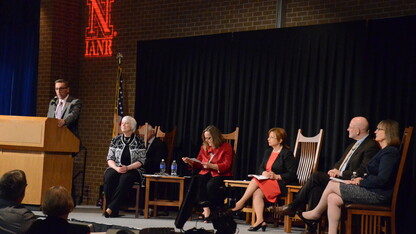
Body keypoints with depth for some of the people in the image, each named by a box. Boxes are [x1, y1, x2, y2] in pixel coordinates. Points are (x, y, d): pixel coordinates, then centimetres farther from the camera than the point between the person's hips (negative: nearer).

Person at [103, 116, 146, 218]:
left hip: (133, 170, -3)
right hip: (116, 168, 3)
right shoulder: (116, 140, 12)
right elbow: (110, 159, 9)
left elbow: (141, 161, -3)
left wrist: (127, 168, -17)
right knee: (108, 177, -32)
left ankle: (110, 208, -38)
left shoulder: (139, 141, 3)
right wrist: (116, 168, -12)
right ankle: (114, 211, -30)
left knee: (124, 178, -37)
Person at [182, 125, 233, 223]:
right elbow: (198, 164, 17)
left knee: (211, 185, -36)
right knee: (196, 181, -29)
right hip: (206, 173, 5)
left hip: (221, 175, -5)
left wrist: (211, 165, -21)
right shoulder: (204, 147, 18)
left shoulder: (226, 147, 1)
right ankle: (206, 210, -35)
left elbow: (226, 166, -10)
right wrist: (190, 162, -4)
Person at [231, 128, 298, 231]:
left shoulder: (287, 154, -6)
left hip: (281, 184, -7)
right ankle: (260, 221, -30)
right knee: (257, 193, -23)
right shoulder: (268, 152, 19)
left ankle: (241, 203, -12)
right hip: (267, 182, 7)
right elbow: (261, 168, 19)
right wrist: (263, 173, -5)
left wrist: (277, 176, -18)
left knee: (255, 181, -23)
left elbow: (292, 174, -12)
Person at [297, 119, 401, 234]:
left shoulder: (390, 152, -14)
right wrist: (362, 179, 6)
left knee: (332, 185, -5)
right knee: (333, 198, -3)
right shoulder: (384, 151, 19)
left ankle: (316, 213, 16)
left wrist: (360, 182, -11)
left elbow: (382, 179, -22)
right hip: (372, 191, 10)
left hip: (378, 194, -10)